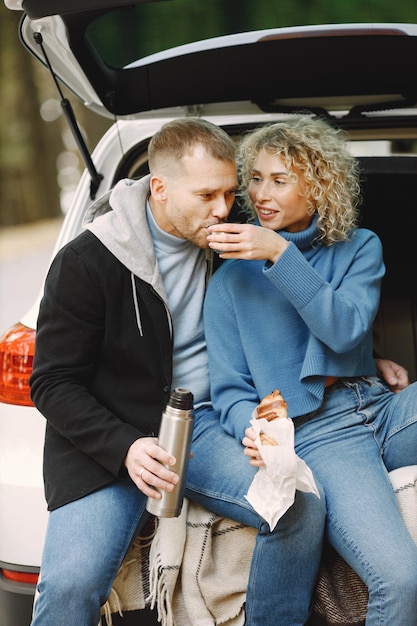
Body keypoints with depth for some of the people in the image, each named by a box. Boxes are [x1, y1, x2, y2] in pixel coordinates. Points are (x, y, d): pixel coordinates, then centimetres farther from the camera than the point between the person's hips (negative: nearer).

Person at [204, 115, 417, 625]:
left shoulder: (360, 248, 13)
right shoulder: (231, 279, 9)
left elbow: (346, 330, -6)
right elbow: (229, 388, 7)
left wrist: (281, 254, -13)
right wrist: (253, 430, -16)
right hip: (315, 433, -3)